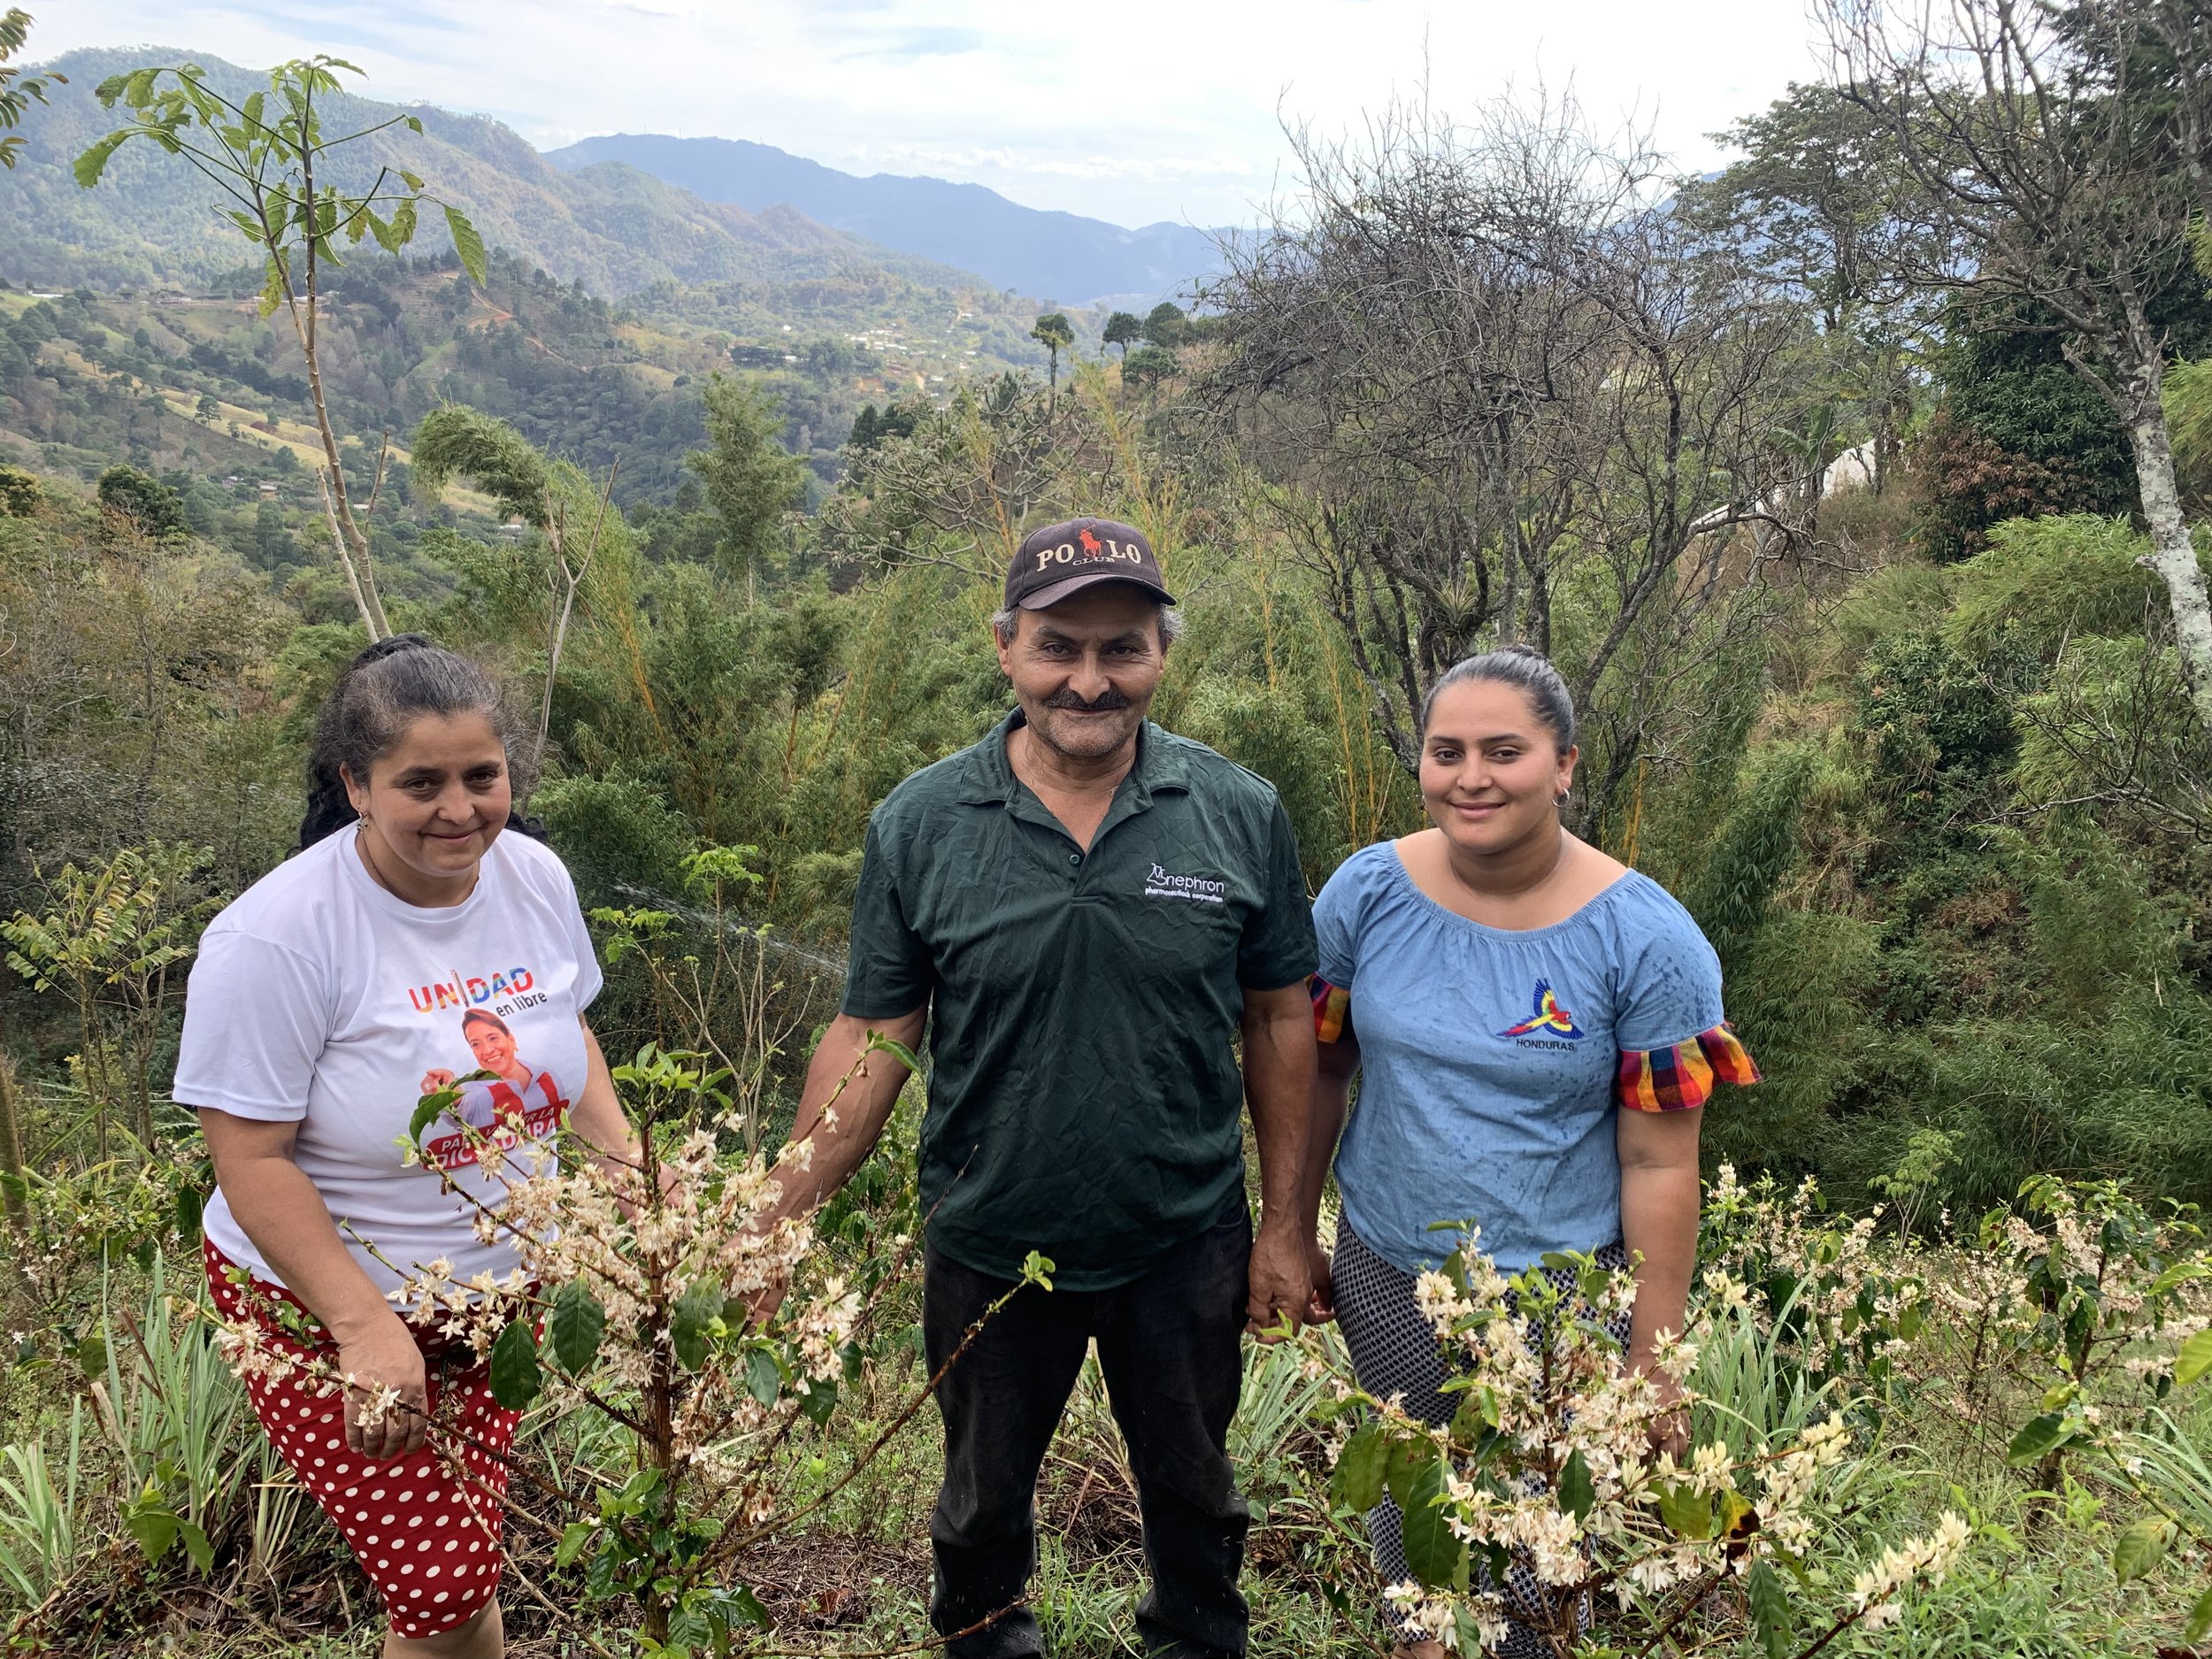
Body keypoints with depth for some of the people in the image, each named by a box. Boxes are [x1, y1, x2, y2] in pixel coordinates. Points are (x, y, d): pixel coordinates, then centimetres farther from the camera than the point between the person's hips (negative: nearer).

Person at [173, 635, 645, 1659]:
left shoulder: (536, 876, -5)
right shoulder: (278, 935, -23)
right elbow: (252, 1160, -19)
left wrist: (624, 1153, -2)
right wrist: (364, 1327, -23)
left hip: (499, 1287, 5)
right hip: (324, 1304, -5)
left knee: (462, 1557, 15)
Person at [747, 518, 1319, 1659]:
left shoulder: (1240, 817, -10)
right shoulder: (919, 826, -12)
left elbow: (1279, 1020, -3)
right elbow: (870, 1039, -7)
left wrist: (1285, 1224, -1)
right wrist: (780, 1224, -10)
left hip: (1188, 1246, 0)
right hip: (987, 1253, 0)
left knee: (1193, 1492, 23)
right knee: (984, 1500, 25)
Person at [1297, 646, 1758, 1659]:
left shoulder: (1646, 942, -15)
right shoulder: (1365, 894, -9)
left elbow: (1659, 1165, -12)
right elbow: (1318, 1073, 1)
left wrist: (1652, 1362, -9)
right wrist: (1295, 1234, 6)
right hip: (1383, 1277, 3)